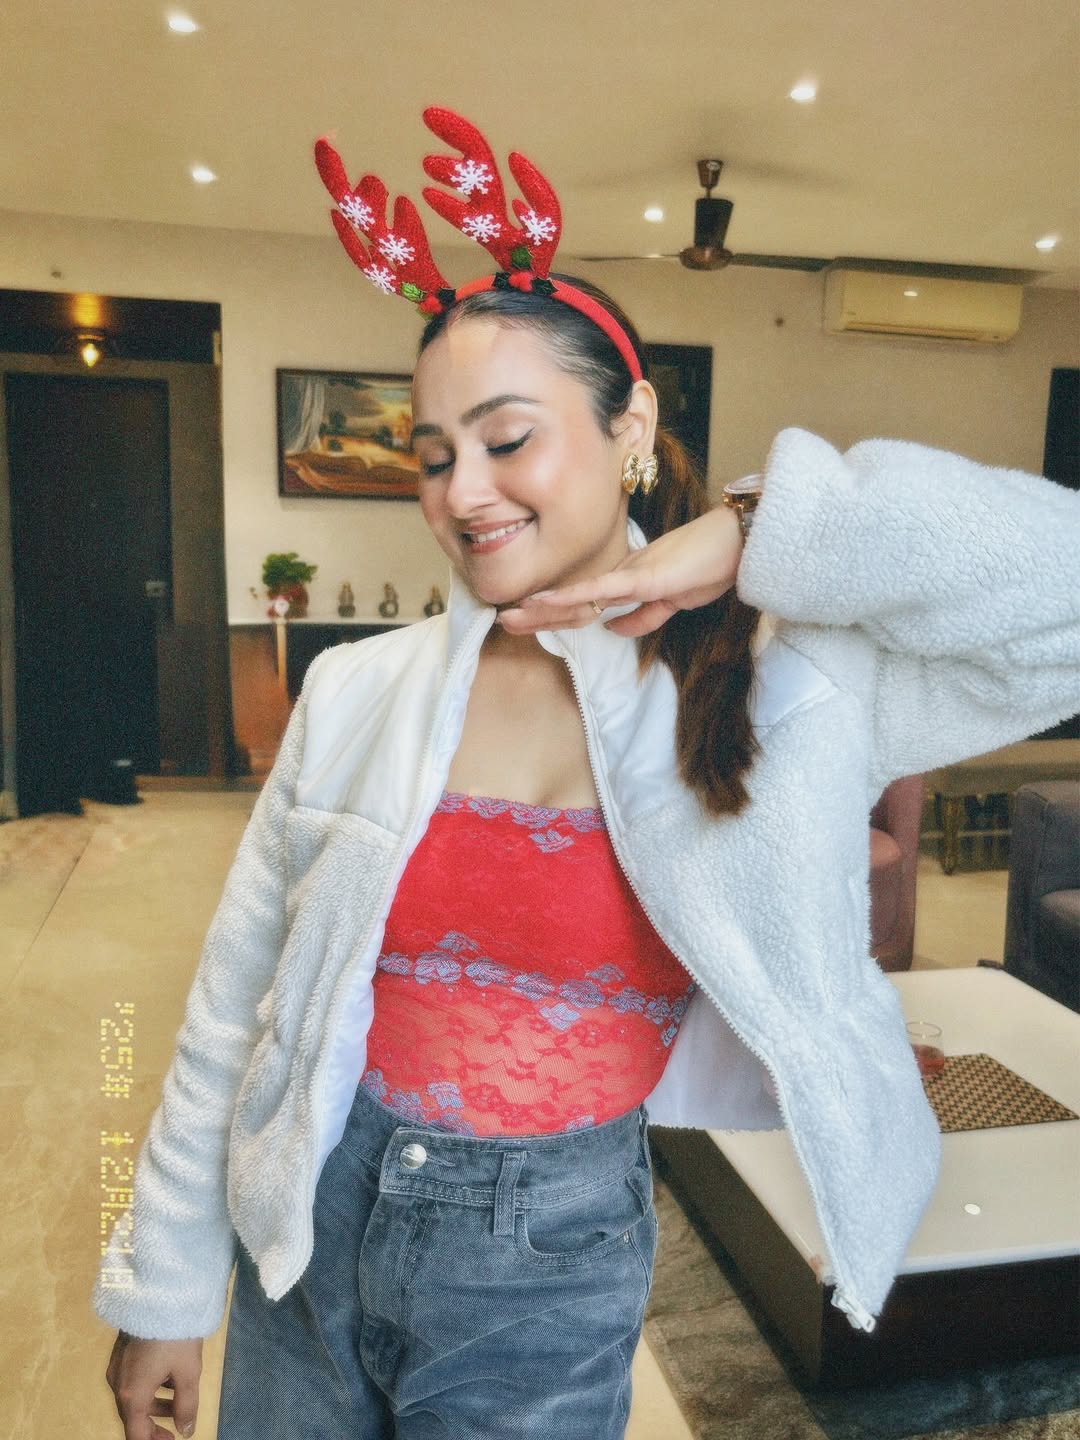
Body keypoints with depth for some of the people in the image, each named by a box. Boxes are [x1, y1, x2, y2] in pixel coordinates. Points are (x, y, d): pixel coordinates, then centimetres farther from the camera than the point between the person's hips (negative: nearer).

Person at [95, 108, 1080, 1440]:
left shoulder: (773, 695, -13)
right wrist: (164, 1281, 6)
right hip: (306, 1232, 3)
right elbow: (235, 1003, -1)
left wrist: (758, 540, -23)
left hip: (550, 1276, -2)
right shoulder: (355, 693, -7)